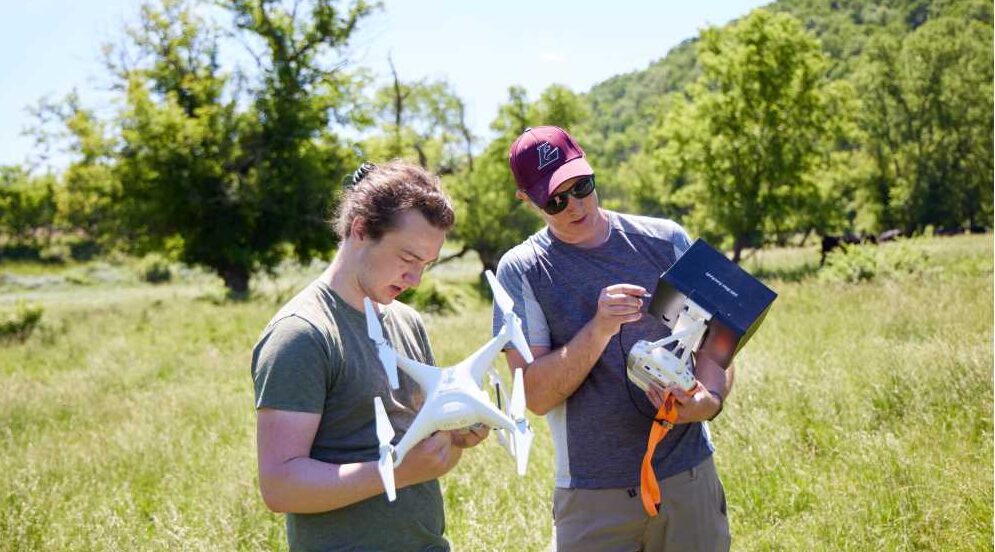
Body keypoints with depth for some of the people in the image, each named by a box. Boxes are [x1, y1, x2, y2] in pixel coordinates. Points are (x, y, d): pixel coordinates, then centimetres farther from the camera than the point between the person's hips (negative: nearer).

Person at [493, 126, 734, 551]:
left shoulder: (665, 241, 1)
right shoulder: (520, 270, -5)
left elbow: (714, 339, 5)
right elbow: (536, 396, -11)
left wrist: (710, 399, -16)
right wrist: (599, 328, -24)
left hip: (689, 480, 2)